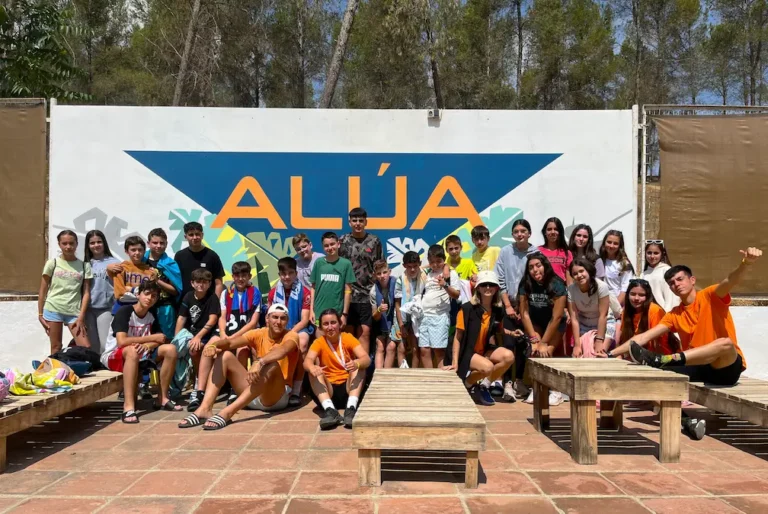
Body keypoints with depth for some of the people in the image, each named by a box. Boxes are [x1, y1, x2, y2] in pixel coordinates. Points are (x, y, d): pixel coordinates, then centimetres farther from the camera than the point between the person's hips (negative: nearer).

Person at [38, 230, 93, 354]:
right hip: (53, 310, -1)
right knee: (56, 348, 6)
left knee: (86, 347, -7)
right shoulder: (52, 263, 3)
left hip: (74, 312, 1)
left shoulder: (84, 265, 4)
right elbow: (43, 291, 7)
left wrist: (81, 317, -6)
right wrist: (40, 314, 3)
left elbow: (86, 293, 1)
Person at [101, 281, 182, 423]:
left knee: (170, 349, -14)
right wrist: (152, 338, -24)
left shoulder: (151, 316, 2)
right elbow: (121, 342, -31)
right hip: (113, 355, -7)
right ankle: (128, 406, -43)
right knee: (133, 350, -40)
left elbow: (162, 339, -1)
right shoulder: (124, 312, -18)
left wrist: (148, 345, -23)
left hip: (139, 354, 7)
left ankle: (162, 398, -6)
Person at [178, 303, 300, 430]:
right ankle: (205, 409, -24)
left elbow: (282, 351, -32)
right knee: (225, 355, -5)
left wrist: (259, 362, -49)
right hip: (253, 393, 5)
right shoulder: (259, 334, 5)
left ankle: (227, 412, -42)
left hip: (277, 397, -5)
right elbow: (230, 342, -9)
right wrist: (213, 345, -30)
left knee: (272, 365, -35)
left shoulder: (291, 335, -8)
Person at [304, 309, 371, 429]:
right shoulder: (319, 342, -1)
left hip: (348, 388, 0)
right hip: (328, 390, 0)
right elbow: (307, 361, -20)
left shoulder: (348, 338, -2)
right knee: (314, 372, -25)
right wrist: (312, 367, -45)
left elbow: (366, 359, -16)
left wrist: (356, 363, -41)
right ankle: (330, 410, -41)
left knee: (359, 366, -24)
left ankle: (351, 409, -37)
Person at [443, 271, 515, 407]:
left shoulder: (498, 310, -1)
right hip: (467, 352, -6)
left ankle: (484, 386, -1)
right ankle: (467, 383, 0)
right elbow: (458, 338, -12)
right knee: (487, 367, -33)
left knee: (509, 356, -20)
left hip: (485, 350, 6)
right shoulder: (467, 309, -16)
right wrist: (455, 363, -15)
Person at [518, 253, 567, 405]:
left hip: (555, 325, -2)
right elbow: (525, 314, -13)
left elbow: (556, 317, -23)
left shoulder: (557, 285, -24)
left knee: (547, 351, -22)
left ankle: (553, 389, -10)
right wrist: (534, 339, -19)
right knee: (535, 350, -20)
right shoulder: (525, 285, -16)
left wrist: (543, 342, -23)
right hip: (535, 323, 2)